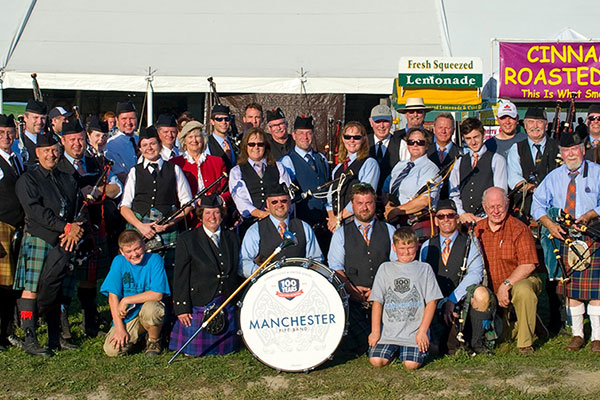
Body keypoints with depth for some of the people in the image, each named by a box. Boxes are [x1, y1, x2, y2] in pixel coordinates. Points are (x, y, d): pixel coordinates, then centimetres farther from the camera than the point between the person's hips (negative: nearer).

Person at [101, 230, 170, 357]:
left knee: (150, 308, -37)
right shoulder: (119, 262, -4)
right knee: (111, 350, -17)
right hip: (128, 316, 3)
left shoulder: (154, 260, -10)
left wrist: (126, 300, -17)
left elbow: (157, 294, -18)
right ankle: (136, 336, 18)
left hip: (149, 309, -2)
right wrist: (119, 328, -13)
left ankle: (154, 341, -5)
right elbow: (113, 296, -6)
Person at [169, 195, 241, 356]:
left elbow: (236, 273, 12)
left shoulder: (232, 238, 10)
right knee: (194, 352, 0)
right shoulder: (186, 240, -2)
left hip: (227, 307, 3)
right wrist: (181, 308, -9)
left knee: (227, 350, 5)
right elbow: (180, 277, -4)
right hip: (199, 306, -3)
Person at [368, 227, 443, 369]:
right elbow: (377, 301, 7)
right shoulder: (385, 268, 12)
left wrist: (422, 331, -7)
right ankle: (394, 350, 16)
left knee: (411, 364, -19)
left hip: (414, 330, -1)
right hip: (388, 330, 2)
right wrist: (375, 331, -1)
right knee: (376, 361, -16)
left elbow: (432, 301, 2)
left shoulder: (424, 269, 9)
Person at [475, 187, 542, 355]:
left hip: (521, 280, -4)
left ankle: (525, 343, -22)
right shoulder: (477, 229, 2)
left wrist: (506, 285, -24)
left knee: (522, 290, -39)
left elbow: (528, 265, -17)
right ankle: (514, 327, 26)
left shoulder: (518, 228, -10)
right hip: (491, 290, 4)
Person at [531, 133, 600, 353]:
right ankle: (577, 334, 16)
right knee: (570, 287, 5)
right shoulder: (553, 177, 12)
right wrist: (549, 223, -8)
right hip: (565, 236, 3)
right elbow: (538, 203, 9)